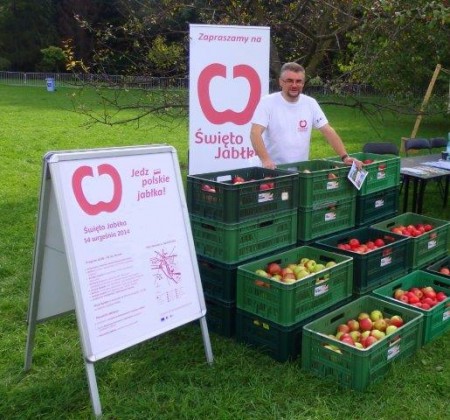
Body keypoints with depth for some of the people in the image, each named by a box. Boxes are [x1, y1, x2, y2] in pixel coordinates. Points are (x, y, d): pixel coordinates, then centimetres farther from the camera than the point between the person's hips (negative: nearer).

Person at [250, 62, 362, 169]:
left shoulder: (310, 103, 6)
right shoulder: (267, 102, -6)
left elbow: (328, 131, 6)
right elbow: (255, 133, -16)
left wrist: (345, 157, -5)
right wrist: (265, 160, -30)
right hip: (274, 169, -3)